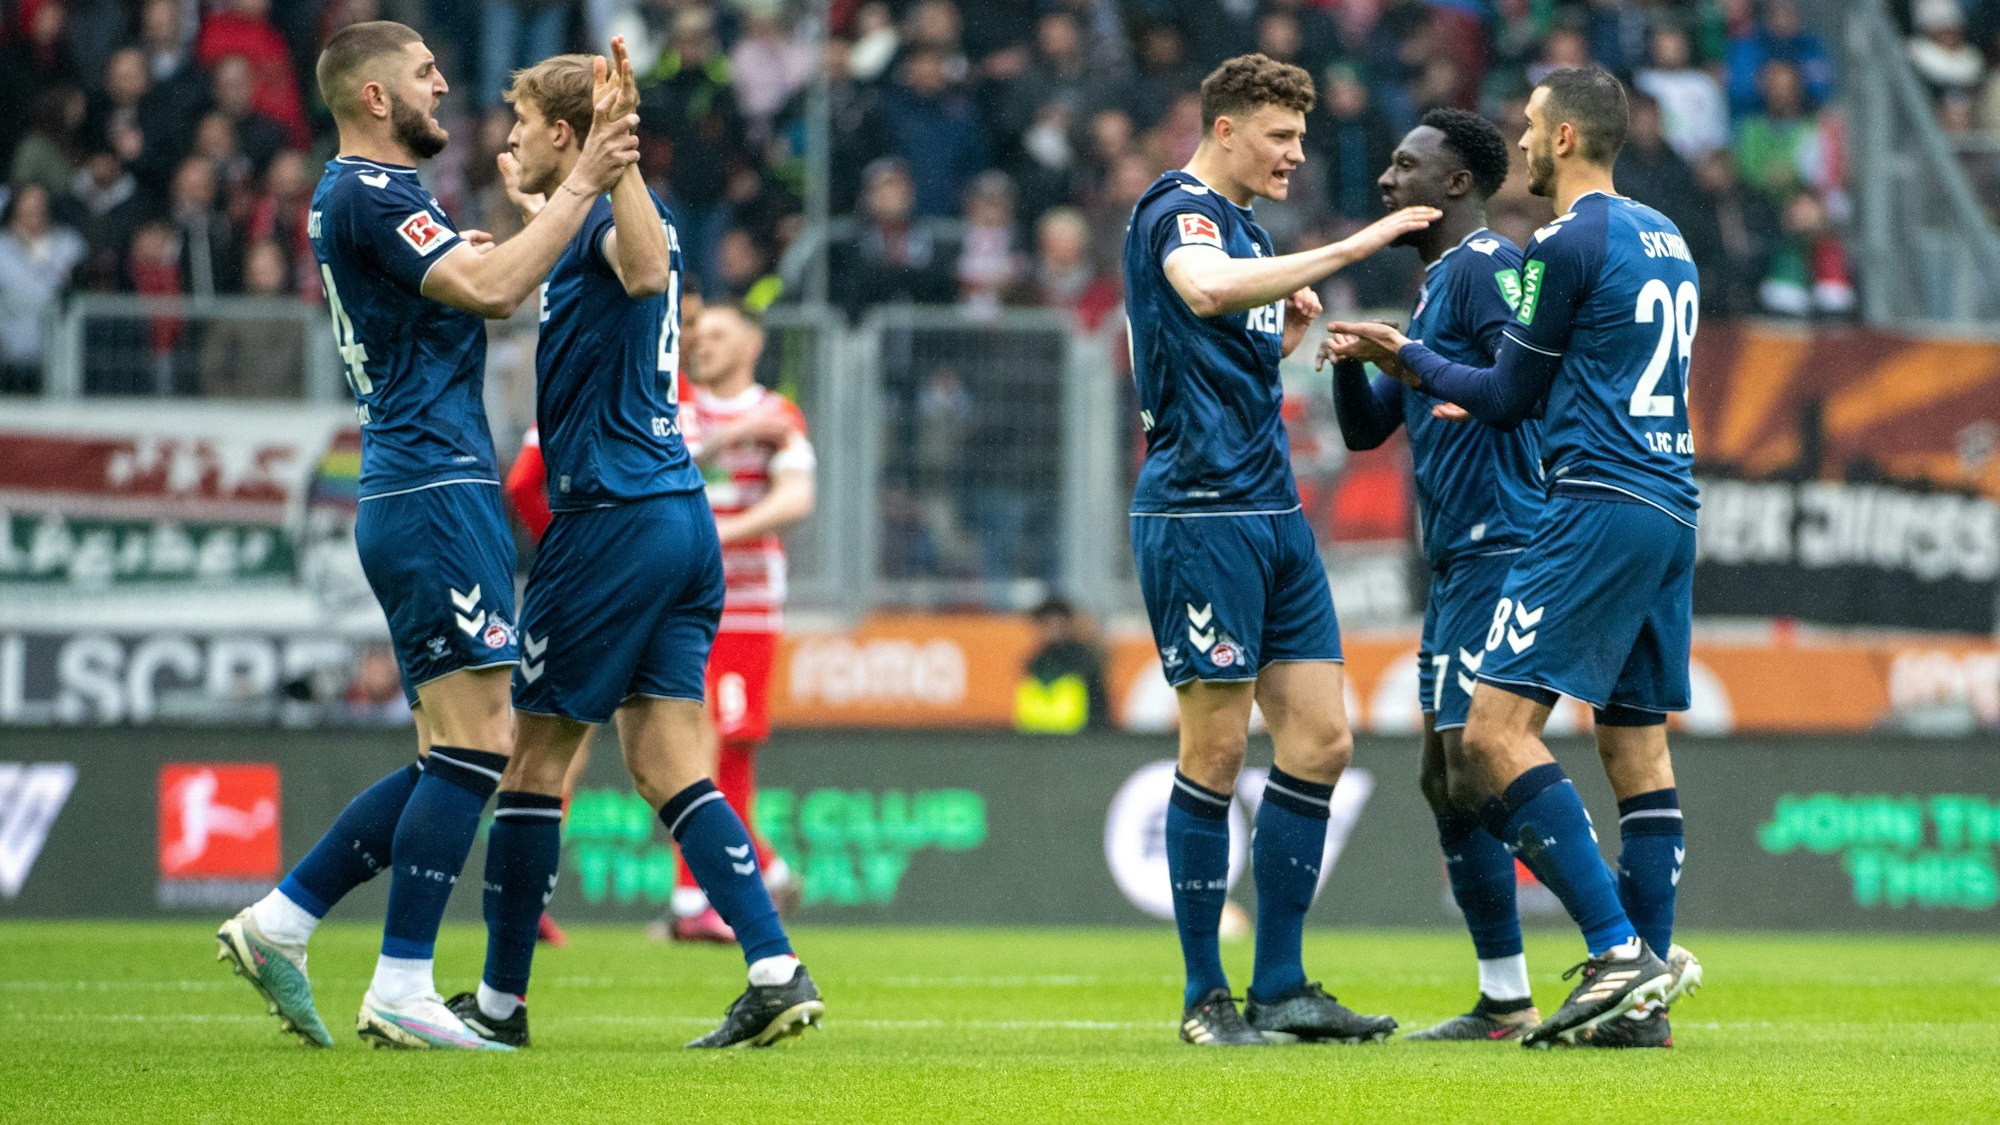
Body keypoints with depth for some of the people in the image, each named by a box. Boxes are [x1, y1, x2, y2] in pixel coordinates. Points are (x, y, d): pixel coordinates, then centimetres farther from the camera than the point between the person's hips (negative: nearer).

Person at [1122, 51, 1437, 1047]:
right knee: (1216, 752, -5)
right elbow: (1207, 292, -33)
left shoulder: (1241, 225, 20)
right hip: (1199, 509, -9)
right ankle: (1206, 996, 2)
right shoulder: (1178, 211, -9)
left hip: (1273, 513, 9)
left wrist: (1288, 332, 9)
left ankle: (1280, 989, 10)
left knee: (1320, 742, 5)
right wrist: (1350, 248, -32)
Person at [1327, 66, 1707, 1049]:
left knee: (1496, 729, -12)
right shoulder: (1663, 237, 18)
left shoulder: (1570, 243, -8)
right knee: (1636, 741, 10)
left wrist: (1402, 357, 13)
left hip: (1600, 510, -9)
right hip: (1670, 510, 9)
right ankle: (1645, 996, 7)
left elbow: (1508, 398, -2)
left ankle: (1620, 950, -21)